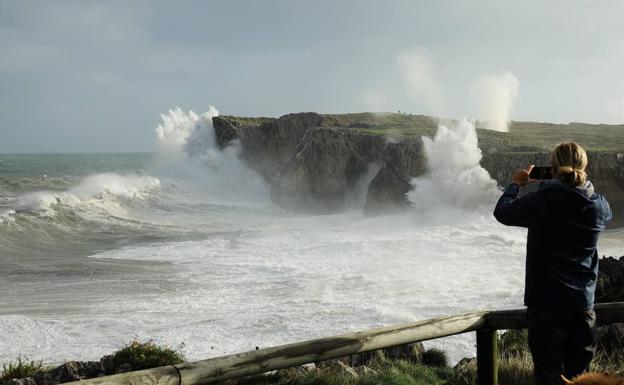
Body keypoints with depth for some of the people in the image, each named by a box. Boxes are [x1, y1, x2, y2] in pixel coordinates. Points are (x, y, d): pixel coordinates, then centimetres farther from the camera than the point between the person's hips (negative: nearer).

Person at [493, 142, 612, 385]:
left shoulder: (541, 201, -16)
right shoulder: (599, 206, -3)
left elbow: (502, 212, -2)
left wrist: (515, 185, 14)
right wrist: (578, 183, 18)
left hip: (547, 303, -4)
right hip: (583, 304, 4)